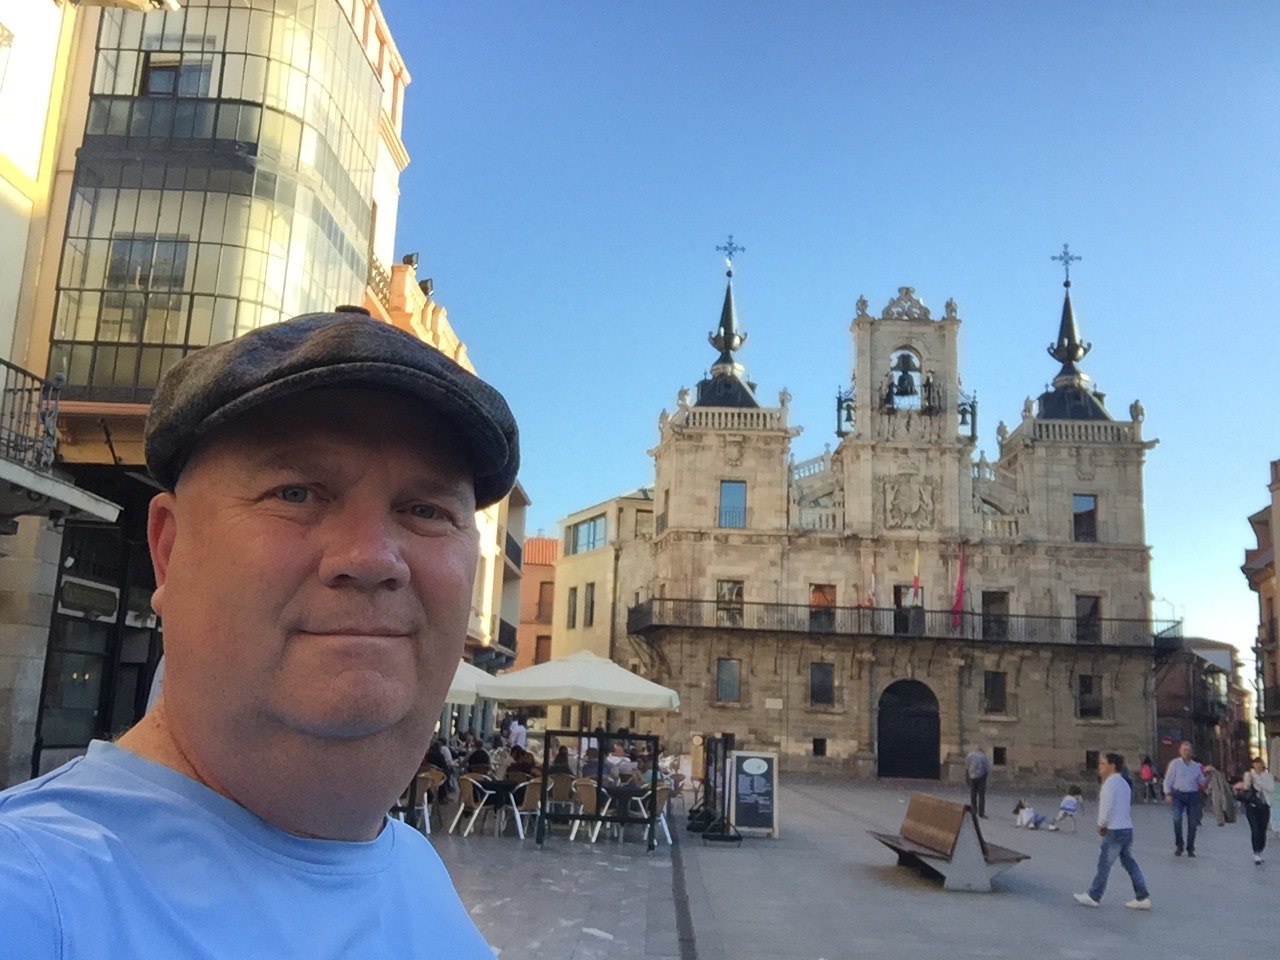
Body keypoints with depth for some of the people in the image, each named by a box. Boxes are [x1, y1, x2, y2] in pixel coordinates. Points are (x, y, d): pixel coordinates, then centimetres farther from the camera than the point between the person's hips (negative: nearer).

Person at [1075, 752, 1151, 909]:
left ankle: (1093, 897, 8)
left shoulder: (1110, 783, -14)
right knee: (1129, 863, 11)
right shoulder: (1124, 783, 14)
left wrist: (1101, 825, -3)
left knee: (1104, 864, 0)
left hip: (1115, 830, -9)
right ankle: (1143, 897, 11)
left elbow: (1106, 807, -18)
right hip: (1127, 828, 9)